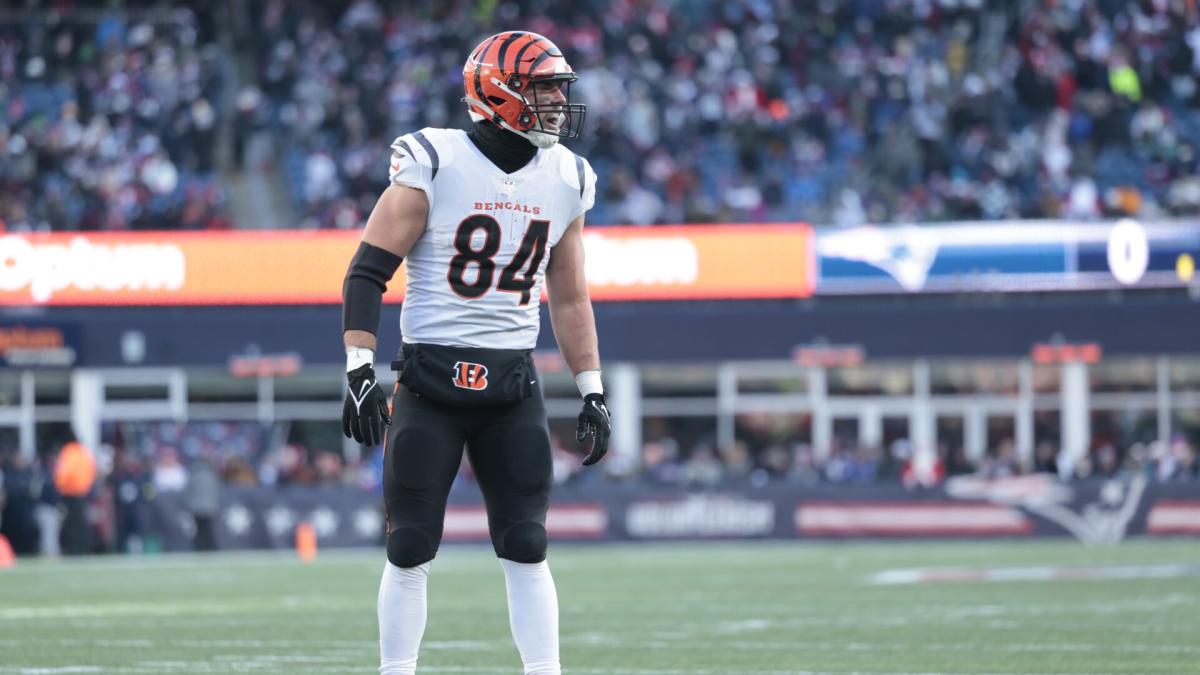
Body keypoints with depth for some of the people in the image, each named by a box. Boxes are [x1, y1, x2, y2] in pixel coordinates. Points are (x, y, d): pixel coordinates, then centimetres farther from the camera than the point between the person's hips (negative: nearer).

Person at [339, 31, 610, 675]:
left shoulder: (567, 180, 7)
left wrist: (592, 391, 12)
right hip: (430, 377, -4)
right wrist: (359, 369, -17)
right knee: (410, 550, -1)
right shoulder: (433, 163, -9)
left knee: (526, 549, 0)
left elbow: (569, 298, 16)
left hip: (513, 383, 4)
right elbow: (368, 270, -8)